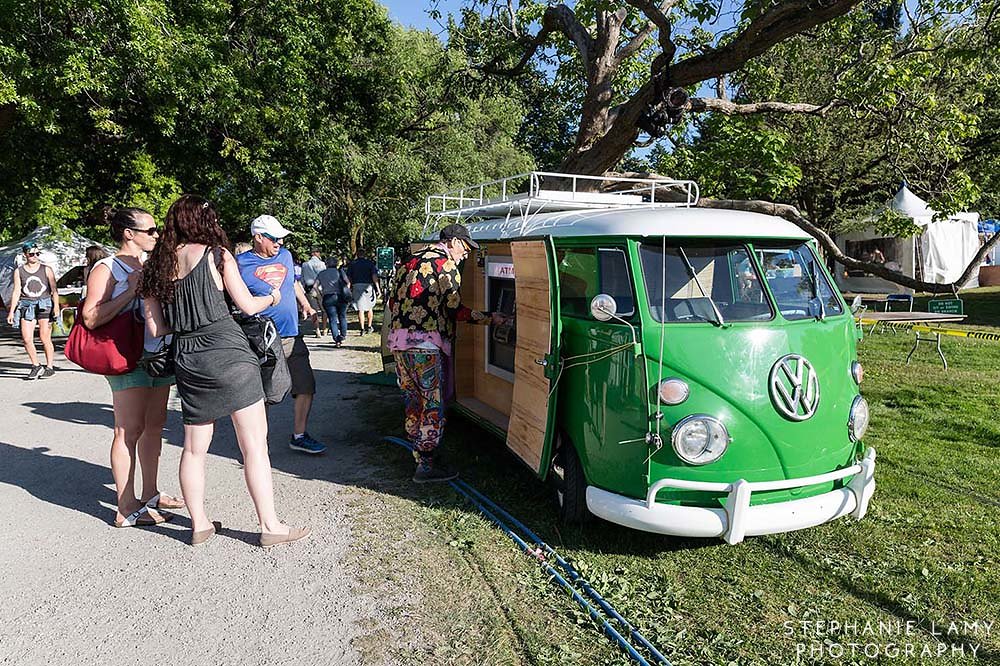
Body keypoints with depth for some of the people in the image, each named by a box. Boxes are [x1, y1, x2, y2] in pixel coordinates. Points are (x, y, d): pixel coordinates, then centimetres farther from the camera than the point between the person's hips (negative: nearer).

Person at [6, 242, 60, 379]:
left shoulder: (46, 269, 5)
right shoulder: (19, 271, 8)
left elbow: (54, 290, 1)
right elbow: (16, 292, 7)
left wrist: (56, 306, -11)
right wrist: (11, 311, 1)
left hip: (45, 305, -2)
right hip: (26, 306, 2)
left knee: (45, 338, -2)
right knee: (26, 339, -6)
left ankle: (50, 367, 10)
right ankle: (36, 366, 10)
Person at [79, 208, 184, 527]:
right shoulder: (106, 268, -6)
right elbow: (90, 318, -16)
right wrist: (132, 291, -18)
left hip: (159, 354, 8)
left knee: (154, 425, 13)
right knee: (129, 430, -5)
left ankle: (150, 493, 25)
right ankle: (127, 508, 2)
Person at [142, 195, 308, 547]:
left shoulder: (157, 266, 10)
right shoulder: (216, 254, -4)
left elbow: (155, 327, 8)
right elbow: (247, 305, 1)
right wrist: (272, 297, 20)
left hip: (187, 360, 6)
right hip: (228, 353, -6)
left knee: (194, 449, 15)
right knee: (255, 444, 1)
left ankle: (199, 524, 26)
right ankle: (270, 525, 6)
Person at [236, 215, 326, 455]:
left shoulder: (285, 255, 11)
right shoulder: (241, 263, -6)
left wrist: (306, 306, 18)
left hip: (292, 336, 6)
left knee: (306, 387, 9)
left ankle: (299, 436, 25)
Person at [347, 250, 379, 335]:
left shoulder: (352, 264, 9)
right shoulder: (370, 263, 4)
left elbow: (348, 278, 6)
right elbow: (374, 276, -5)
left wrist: (349, 289, 12)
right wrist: (378, 289, -6)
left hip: (356, 286, 0)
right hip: (368, 286, 0)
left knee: (360, 309, 0)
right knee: (370, 307, 17)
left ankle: (362, 329, -4)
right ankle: (369, 327, 22)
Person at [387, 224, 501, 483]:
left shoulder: (410, 263, 21)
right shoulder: (446, 265, -4)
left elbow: (392, 301, 20)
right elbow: (455, 310, -10)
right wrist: (490, 318, -3)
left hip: (397, 340, 9)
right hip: (424, 342, -8)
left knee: (413, 400, 15)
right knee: (433, 405, -1)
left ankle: (419, 454, 24)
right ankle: (427, 464, 3)